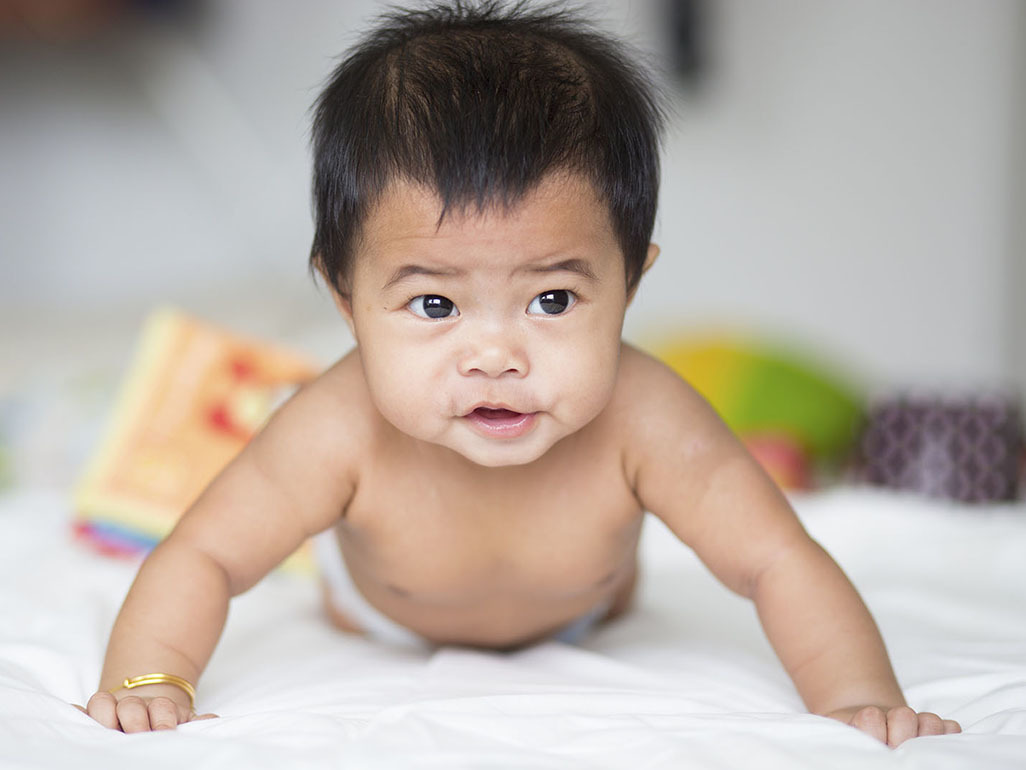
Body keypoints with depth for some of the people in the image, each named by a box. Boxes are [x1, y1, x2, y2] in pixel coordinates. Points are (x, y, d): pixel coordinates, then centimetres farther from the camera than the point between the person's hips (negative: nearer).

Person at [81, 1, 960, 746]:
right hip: (388, 626, 0)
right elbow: (203, 557, -37)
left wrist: (859, 700, -53)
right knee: (344, 612, 37)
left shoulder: (640, 421, -46)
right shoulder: (343, 434, -47)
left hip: (574, 619, 1)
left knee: (610, 604, 39)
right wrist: (148, 681, -53)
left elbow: (779, 562, -39)